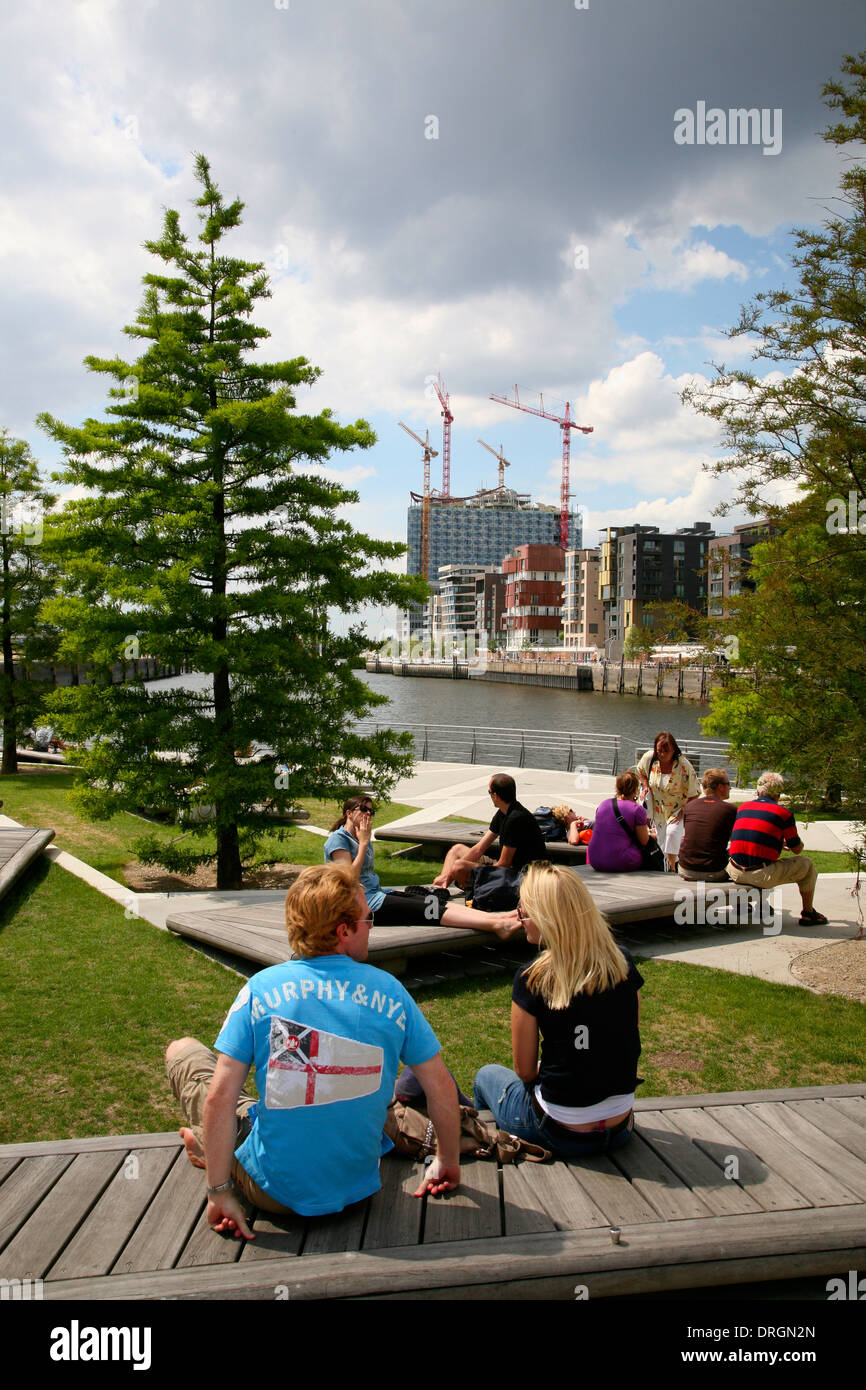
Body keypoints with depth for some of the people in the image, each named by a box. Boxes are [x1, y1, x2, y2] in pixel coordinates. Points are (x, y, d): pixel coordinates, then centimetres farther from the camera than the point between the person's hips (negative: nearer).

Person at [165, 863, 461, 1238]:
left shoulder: (261, 988, -12)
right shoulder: (389, 991, -8)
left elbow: (220, 1097, -15)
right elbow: (441, 1088, -3)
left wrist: (219, 1192, -6)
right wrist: (448, 1163, 12)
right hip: (356, 1190, 2)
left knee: (182, 1050, 11)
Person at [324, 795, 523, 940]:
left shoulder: (362, 839, 21)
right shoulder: (337, 839, -7)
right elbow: (350, 878, -17)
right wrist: (363, 844, -10)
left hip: (376, 893, 9)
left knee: (437, 903, -11)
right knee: (428, 910, -22)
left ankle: (499, 917, -25)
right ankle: (496, 926, -34)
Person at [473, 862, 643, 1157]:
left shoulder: (532, 979, -20)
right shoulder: (623, 963, -7)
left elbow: (524, 1070, -9)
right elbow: (626, 1046, 6)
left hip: (561, 1135, -4)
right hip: (620, 1129, 4)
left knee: (487, 1076, 26)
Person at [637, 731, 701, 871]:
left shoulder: (683, 765, -24)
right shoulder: (649, 758, -13)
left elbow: (694, 793, -15)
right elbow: (641, 770, 13)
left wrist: (684, 812, -18)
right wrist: (645, 785, -3)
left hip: (678, 808, -4)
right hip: (658, 809, 4)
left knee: (673, 832, -25)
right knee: (662, 838, 7)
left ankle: (672, 866, -13)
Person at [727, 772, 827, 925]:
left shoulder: (742, 808, 11)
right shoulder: (783, 813, -2)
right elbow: (797, 849, 7)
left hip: (735, 874, 5)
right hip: (763, 876, -5)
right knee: (806, 864, 16)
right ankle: (807, 913, 26)